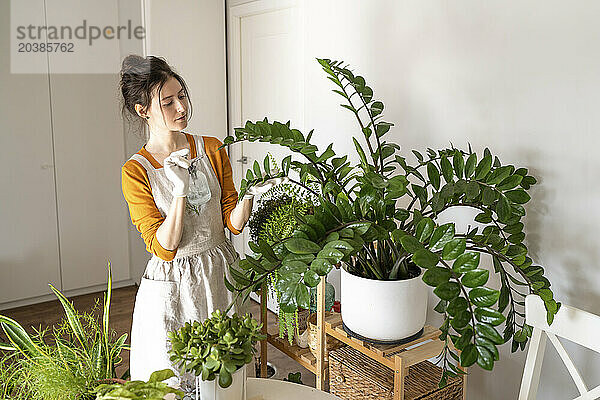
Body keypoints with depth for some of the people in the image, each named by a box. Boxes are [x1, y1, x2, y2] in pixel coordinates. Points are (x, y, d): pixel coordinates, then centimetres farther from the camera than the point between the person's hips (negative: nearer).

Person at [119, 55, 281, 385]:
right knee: (171, 382, 11)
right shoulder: (136, 171, -11)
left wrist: (249, 196, -22)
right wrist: (180, 189, -25)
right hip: (172, 286, -3)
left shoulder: (211, 148, -1)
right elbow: (163, 248, -15)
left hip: (220, 273, 3)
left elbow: (233, 222, -2)